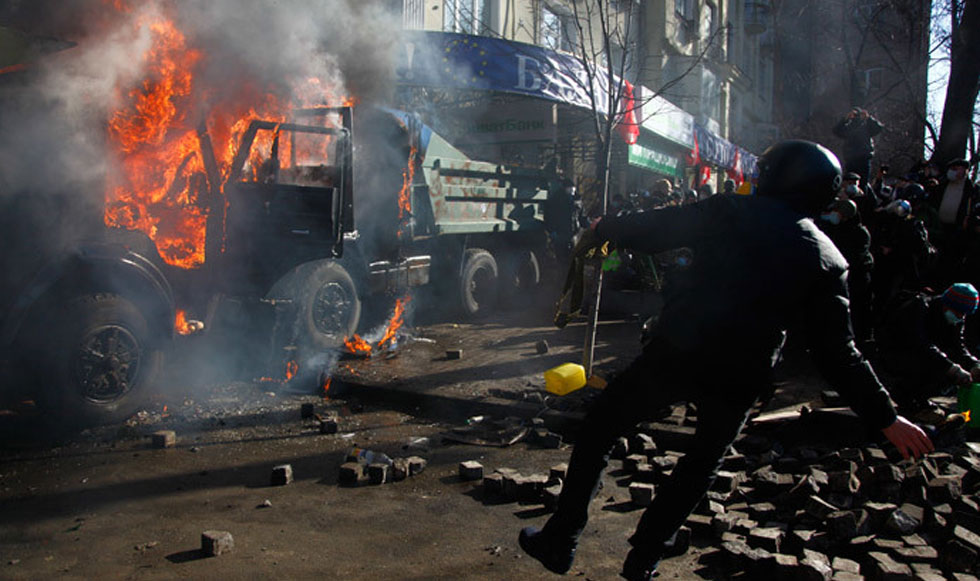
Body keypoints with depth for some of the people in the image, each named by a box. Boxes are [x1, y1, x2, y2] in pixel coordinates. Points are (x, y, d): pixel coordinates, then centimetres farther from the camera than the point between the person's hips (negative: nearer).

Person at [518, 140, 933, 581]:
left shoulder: (728, 212, -2)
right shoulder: (829, 260, 5)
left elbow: (651, 231, 4)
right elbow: (838, 352, 2)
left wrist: (604, 228, 23)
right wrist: (886, 416, 10)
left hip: (675, 354, -3)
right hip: (740, 380, 3)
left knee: (597, 432, 14)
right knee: (700, 468, 25)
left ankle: (561, 541, 18)